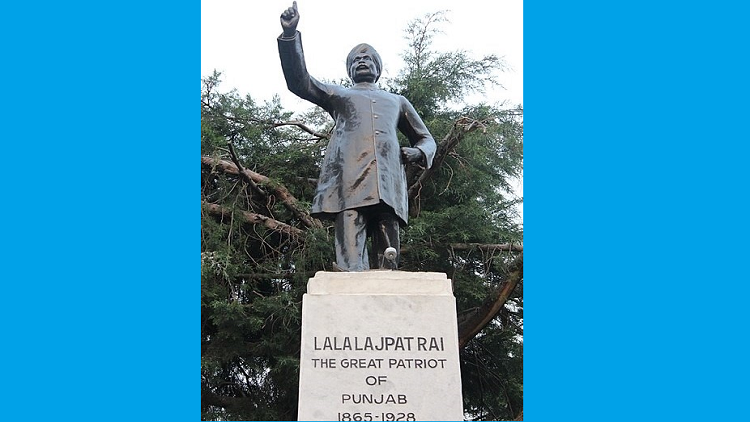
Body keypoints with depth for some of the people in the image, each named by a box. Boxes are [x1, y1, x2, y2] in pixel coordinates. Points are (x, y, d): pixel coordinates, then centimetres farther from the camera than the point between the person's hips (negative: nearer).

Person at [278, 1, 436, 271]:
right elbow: (299, 82, 17)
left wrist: (418, 152, 8)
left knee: (388, 258, -9)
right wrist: (290, 34, 4)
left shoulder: (397, 101, 36)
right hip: (348, 180, -2)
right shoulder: (338, 95, 32)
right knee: (350, 260, -19)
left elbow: (426, 139, 35)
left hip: (388, 183, 2)